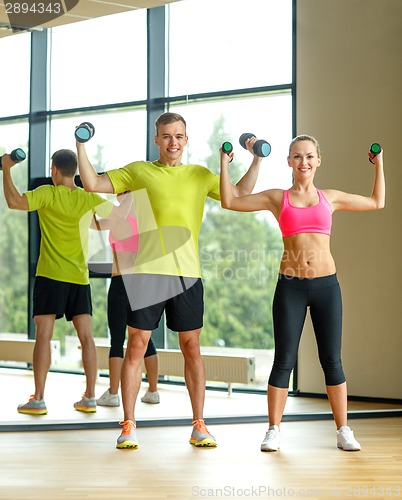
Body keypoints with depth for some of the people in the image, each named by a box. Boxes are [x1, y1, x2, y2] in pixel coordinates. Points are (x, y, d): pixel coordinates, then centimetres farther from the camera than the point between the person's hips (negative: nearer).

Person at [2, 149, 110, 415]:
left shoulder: (47, 194, -8)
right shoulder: (88, 198, 5)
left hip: (51, 275, -4)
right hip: (79, 276, 4)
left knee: (44, 334, -2)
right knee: (86, 336, 5)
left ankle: (38, 400, -3)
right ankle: (90, 398, 7)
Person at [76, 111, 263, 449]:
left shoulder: (200, 175, 14)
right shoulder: (139, 171, 8)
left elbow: (241, 195, 14)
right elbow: (92, 184, 5)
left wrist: (257, 159, 7)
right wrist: (82, 146, -1)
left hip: (187, 273, 2)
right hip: (147, 271, -2)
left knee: (192, 348, 5)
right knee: (136, 346, -1)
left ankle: (199, 426, 13)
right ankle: (129, 426, 7)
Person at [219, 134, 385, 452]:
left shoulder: (330, 198, 10)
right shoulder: (277, 199, 6)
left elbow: (377, 202, 20)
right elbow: (229, 201, 5)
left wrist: (379, 163, 20)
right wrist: (224, 164, 8)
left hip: (326, 284, 1)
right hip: (290, 286, -1)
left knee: (332, 360, 5)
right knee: (284, 361, 2)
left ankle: (343, 430, 14)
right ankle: (274, 431, 11)